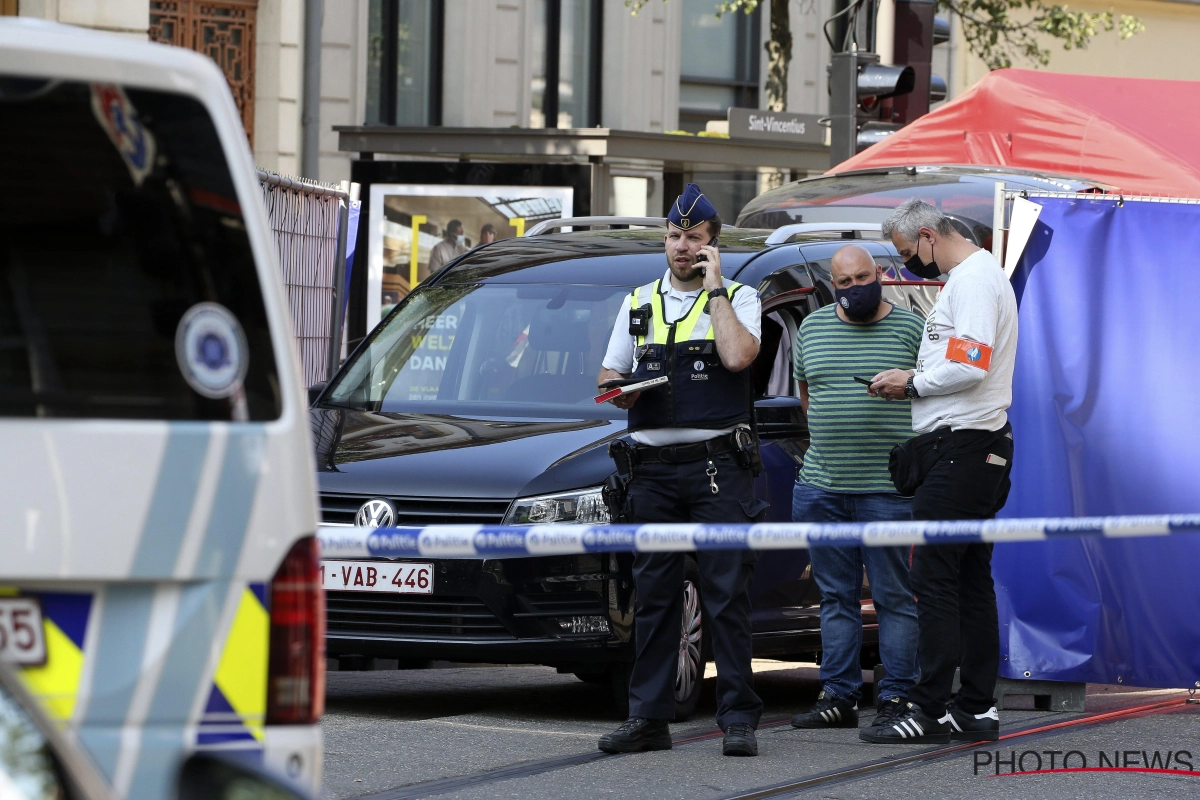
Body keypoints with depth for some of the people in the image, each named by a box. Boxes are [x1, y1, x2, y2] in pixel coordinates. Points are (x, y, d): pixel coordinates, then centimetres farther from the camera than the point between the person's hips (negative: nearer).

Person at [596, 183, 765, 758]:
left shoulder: (738, 298, 4)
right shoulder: (639, 303, 17)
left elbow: (738, 357, -16)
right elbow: (607, 377, 19)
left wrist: (714, 287, -9)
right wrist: (623, 389, -5)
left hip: (717, 466, -4)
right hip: (653, 467, 4)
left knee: (727, 595, -7)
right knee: (653, 596, 5)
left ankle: (738, 718, -6)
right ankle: (648, 717, 8)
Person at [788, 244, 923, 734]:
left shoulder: (909, 329, 0)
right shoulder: (812, 327, 12)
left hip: (887, 489, -4)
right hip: (821, 487, 4)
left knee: (894, 597, -1)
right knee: (835, 596, 8)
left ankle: (895, 697, 2)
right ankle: (838, 697, 12)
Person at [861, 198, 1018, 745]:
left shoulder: (974, 280, -12)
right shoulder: (973, 276, 21)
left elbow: (971, 366, -23)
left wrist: (912, 383, -9)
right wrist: (914, 382, 10)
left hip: (961, 448, -11)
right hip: (973, 448, 11)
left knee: (933, 578, -10)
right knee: (971, 580, 10)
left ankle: (929, 711, -11)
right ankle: (976, 709, 12)